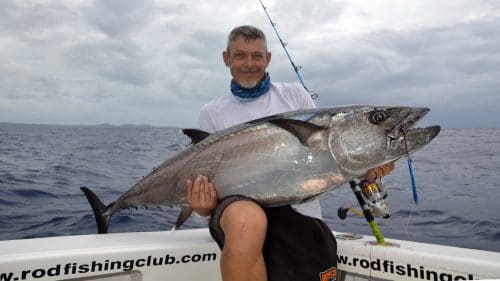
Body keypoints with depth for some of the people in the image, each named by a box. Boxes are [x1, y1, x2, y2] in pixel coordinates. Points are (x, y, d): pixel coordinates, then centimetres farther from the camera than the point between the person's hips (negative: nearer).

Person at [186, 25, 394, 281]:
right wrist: (205, 206, -13)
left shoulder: (295, 95, 13)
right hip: (242, 204, -2)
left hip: (301, 210, 2)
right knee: (247, 223, -38)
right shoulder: (212, 113, 11)